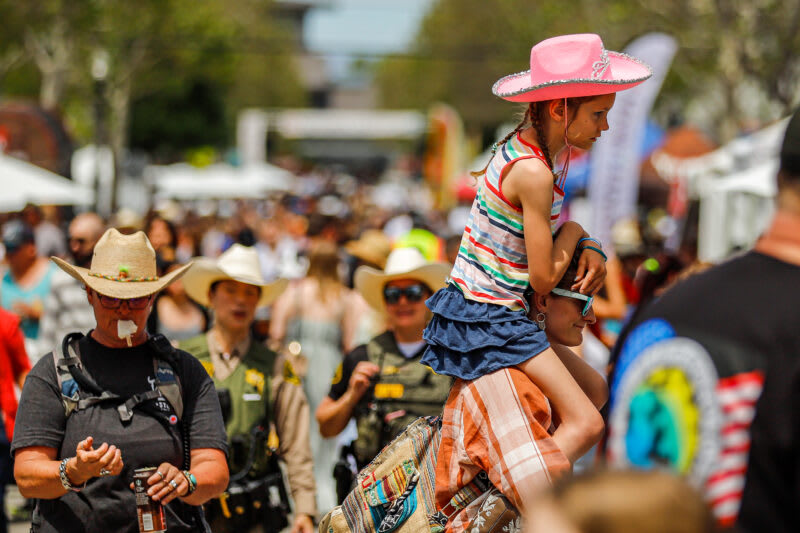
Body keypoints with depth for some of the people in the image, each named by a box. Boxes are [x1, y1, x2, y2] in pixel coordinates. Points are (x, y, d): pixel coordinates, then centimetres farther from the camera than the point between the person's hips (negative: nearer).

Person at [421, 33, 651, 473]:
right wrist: (574, 233, 0)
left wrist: (590, 249, 2)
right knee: (585, 423, -13)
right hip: (491, 317, -10)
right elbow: (543, 279, -18)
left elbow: (551, 225, 21)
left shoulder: (522, 145, 5)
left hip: (472, 304, 10)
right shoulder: (533, 173, -23)